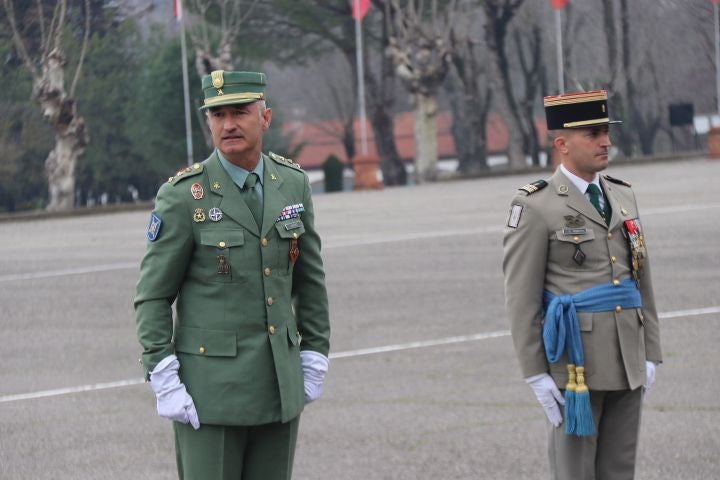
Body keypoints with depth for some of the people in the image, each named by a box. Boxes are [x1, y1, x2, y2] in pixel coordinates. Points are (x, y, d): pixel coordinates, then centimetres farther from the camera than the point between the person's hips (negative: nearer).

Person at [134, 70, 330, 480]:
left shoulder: (292, 183, 3)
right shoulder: (183, 196, -11)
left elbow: (309, 278, 12)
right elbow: (153, 296, -8)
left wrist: (315, 361, 8)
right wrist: (164, 382, -15)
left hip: (279, 381, 5)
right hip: (211, 382, -5)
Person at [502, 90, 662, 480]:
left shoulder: (622, 196, 11)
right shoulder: (535, 207, -9)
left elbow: (641, 280, 15)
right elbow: (520, 298, -10)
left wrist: (650, 355, 10)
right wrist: (536, 375, -13)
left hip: (626, 361, 6)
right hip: (573, 361, -6)